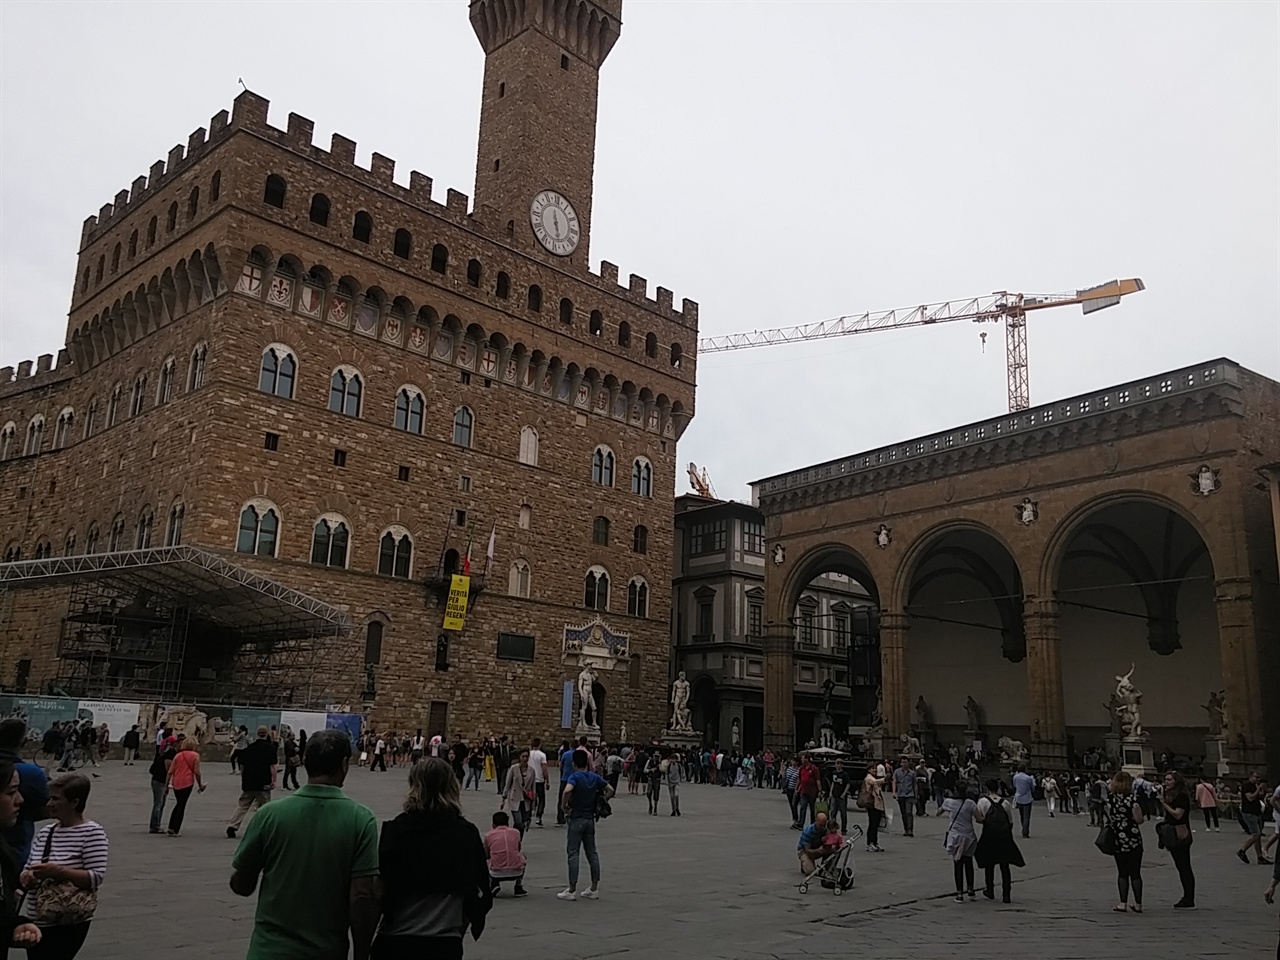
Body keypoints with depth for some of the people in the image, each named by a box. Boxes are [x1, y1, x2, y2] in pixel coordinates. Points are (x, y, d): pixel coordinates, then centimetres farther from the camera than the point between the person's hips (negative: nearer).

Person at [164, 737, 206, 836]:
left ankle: (171, 827, 17)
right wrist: (200, 785, 4)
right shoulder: (195, 755, -3)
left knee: (178, 804, 22)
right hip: (187, 783, -4)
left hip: (176, 783, 4)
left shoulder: (178, 755, 8)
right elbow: (197, 772, -7)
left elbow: (170, 772, 5)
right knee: (181, 806, 4)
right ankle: (174, 830, 2)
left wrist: (166, 785, 10)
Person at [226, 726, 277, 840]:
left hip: (248, 783, 4)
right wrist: (274, 780, -6)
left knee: (242, 805, 11)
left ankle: (232, 826, -1)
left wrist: (243, 779, 24)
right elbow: (272, 766, -11)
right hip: (263, 783, -4)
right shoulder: (270, 748, -6)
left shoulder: (249, 748, 7)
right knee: (263, 807, 7)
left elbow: (242, 766, 12)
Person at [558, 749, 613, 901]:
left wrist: (563, 806, -18)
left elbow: (567, 791, -32)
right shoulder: (595, 777, 5)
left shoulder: (574, 777, -13)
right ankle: (595, 888, 14)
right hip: (590, 819, 6)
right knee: (592, 852, 11)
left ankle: (572, 890, 0)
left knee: (573, 853, -1)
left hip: (576, 819, -6)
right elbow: (610, 790, 8)